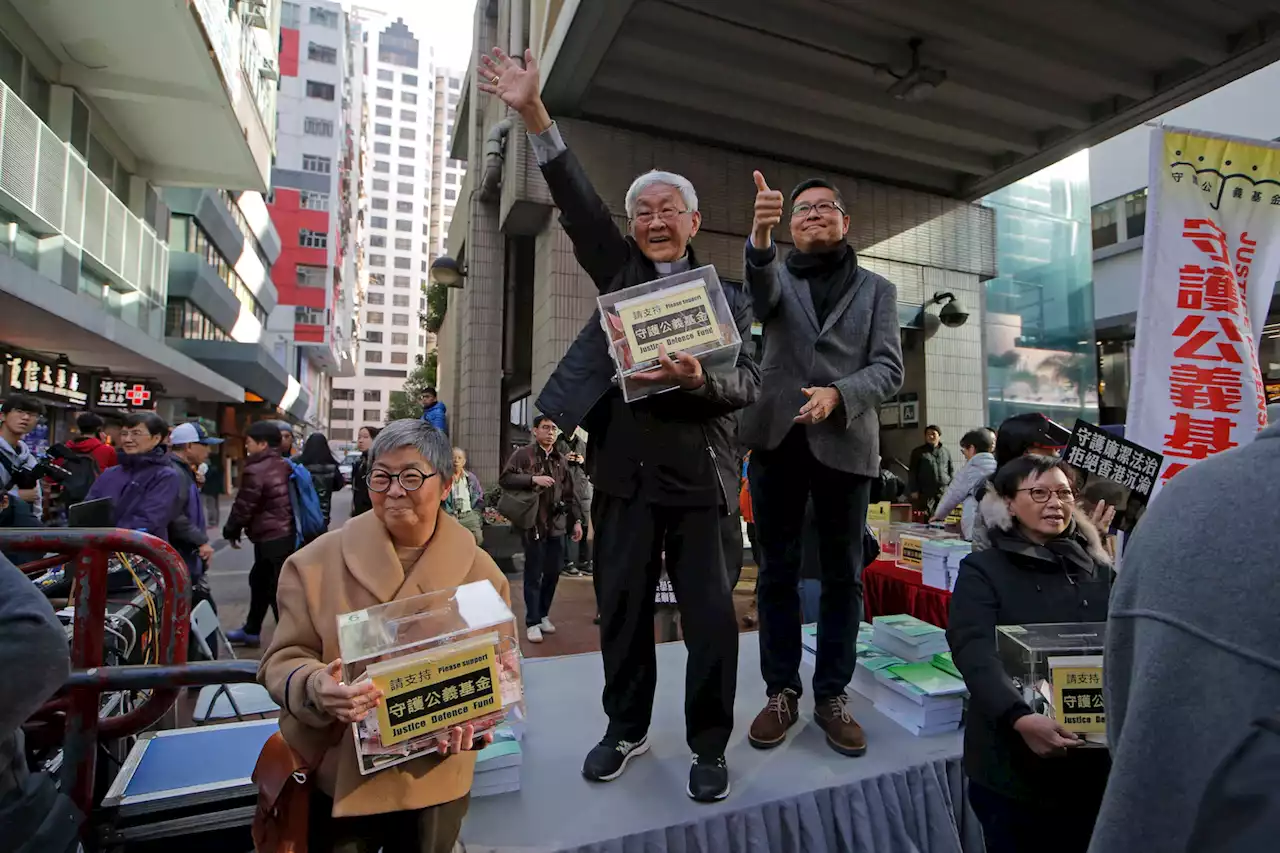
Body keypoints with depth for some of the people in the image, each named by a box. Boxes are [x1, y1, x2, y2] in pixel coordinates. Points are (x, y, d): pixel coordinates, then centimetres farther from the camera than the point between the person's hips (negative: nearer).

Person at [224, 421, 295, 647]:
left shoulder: (255, 471, -16)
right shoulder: (284, 466, 11)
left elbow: (243, 507, -11)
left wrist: (231, 531, 5)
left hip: (270, 538, -10)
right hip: (287, 534, 10)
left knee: (277, 589, -4)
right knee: (259, 580, 24)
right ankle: (251, 631, 38)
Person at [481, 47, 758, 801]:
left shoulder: (726, 295, 7)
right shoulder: (619, 270, 13)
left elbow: (749, 381, -3)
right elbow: (578, 201, 1)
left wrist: (700, 379, -24)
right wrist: (535, 114, -9)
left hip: (698, 470, -1)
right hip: (624, 467, 2)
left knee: (710, 613, 4)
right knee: (622, 606, 12)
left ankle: (710, 744, 25)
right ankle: (626, 729, 32)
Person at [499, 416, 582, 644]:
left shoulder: (561, 459, 12)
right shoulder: (523, 454, -5)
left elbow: (569, 493, 16)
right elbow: (504, 479, -14)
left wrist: (576, 520, 12)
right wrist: (533, 479, -23)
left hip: (557, 524, 5)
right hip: (533, 524, -5)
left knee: (553, 573, 11)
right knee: (533, 575, 1)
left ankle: (543, 614, 28)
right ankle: (532, 622, 13)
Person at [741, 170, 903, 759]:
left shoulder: (877, 289, 15)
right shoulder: (778, 277, 15)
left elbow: (889, 368, 3)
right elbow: (760, 293, -11)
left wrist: (839, 393, -16)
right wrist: (759, 234, -32)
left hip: (845, 443, 0)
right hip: (778, 439, 0)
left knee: (843, 575, 4)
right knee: (777, 572, 5)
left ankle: (832, 695, 18)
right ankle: (781, 692, 18)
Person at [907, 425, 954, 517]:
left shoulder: (946, 452, 12)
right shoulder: (918, 452, 5)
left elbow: (952, 470, 13)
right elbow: (913, 473, 3)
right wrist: (914, 490, -4)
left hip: (943, 491, 3)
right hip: (925, 492, -2)